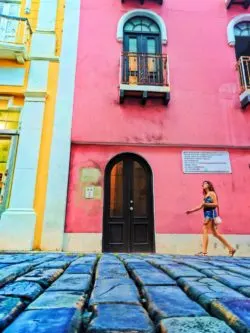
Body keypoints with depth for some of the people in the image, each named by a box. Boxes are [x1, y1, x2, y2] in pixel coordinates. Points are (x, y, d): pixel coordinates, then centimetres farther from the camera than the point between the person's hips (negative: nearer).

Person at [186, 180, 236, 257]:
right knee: (215, 233, 11)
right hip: (207, 214, 9)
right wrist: (191, 211, 10)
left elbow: (216, 204, -14)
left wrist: (205, 204, -19)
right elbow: (201, 206, 15)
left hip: (211, 213, -9)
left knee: (205, 231, -12)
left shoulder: (212, 193, -4)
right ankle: (230, 248, 20)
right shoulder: (206, 195, 20)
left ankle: (204, 252, -11)